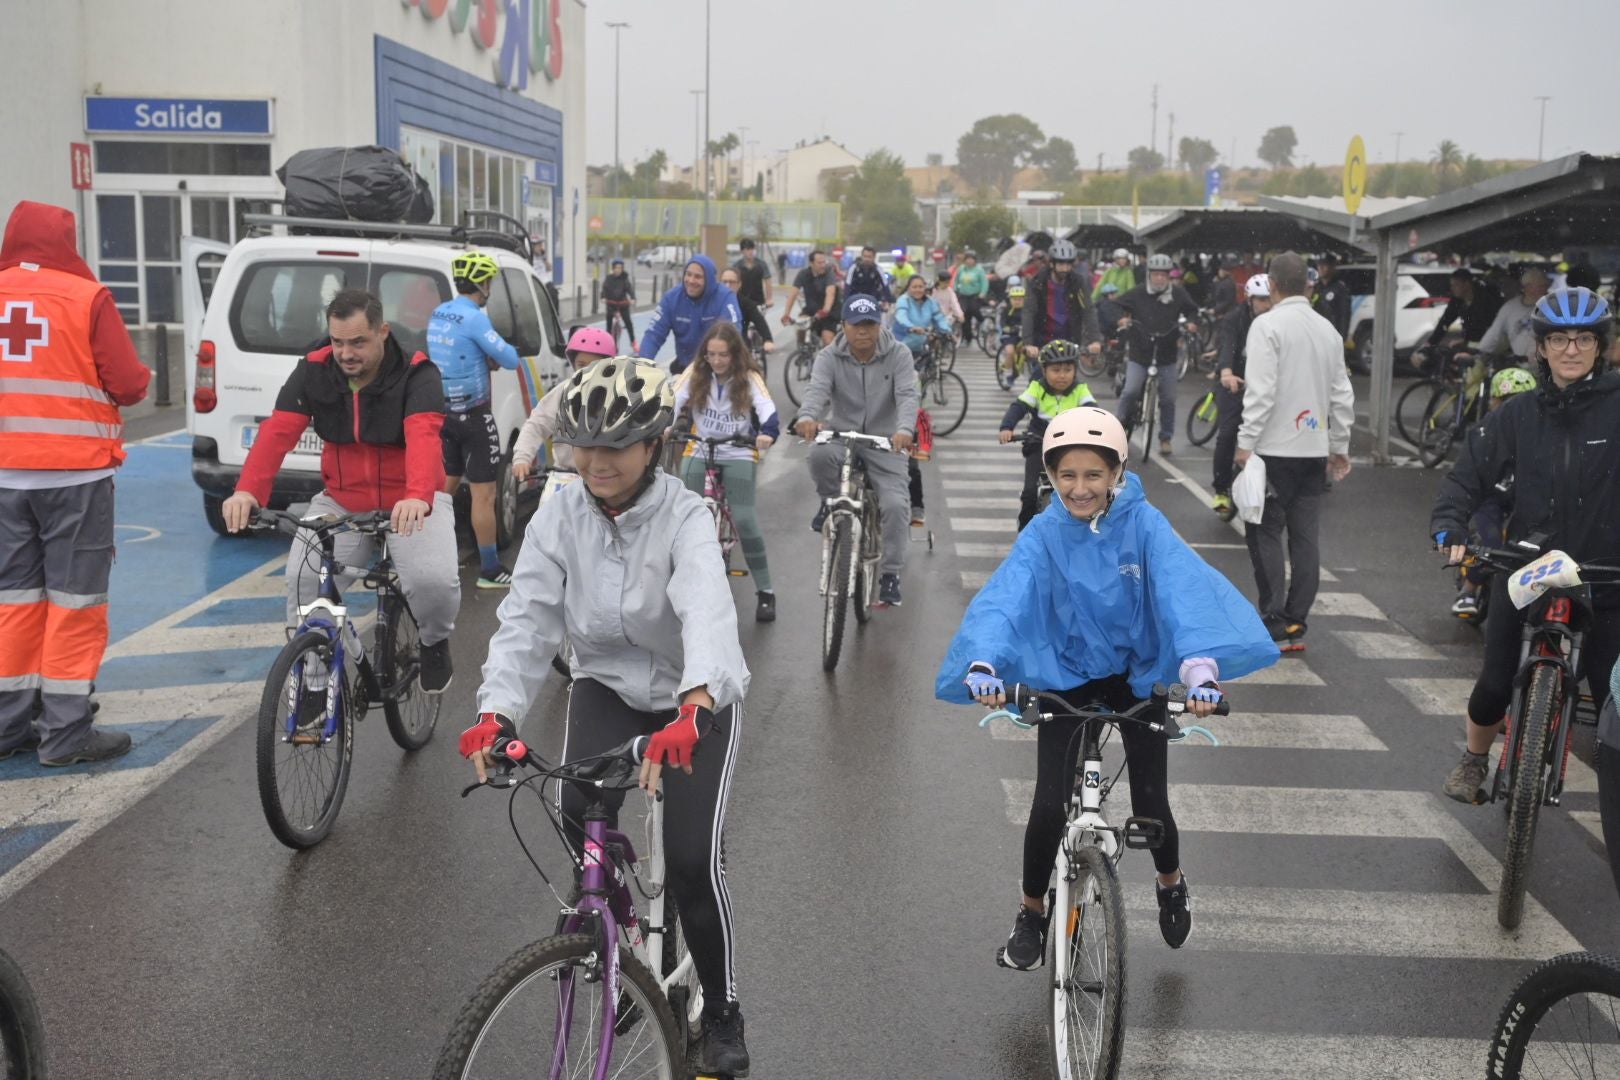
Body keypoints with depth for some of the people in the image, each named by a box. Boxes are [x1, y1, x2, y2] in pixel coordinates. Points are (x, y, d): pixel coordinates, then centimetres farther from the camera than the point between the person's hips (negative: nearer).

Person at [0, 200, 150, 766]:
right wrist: (140, 379, 11)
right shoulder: (87, 298, -10)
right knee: (74, 598, 2)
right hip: (75, 470, -4)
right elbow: (128, 384, -10)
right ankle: (66, 731, 4)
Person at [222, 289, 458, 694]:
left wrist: (417, 497, -56)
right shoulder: (312, 372, -7)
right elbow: (277, 432, -19)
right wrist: (248, 490, -38)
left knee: (434, 580, -27)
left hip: (411, 505, -3)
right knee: (303, 578, -20)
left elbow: (423, 438, -36)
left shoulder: (417, 375, -17)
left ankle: (435, 642, 9)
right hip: (341, 501, 3)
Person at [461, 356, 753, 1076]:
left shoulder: (684, 519, -24)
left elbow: (708, 615, -41)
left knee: (694, 859, -12)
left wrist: (692, 711, -60)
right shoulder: (558, 517, -12)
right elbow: (527, 617, -20)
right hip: (607, 684, 3)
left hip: (697, 698, -3)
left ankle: (722, 1015, 13)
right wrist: (496, 712, -37)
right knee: (579, 814, -22)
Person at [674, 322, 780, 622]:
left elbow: (767, 408, -24)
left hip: (738, 454, -2)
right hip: (699, 451, 2)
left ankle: (765, 592, -2)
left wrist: (767, 434, -45)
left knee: (744, 518, -14)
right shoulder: (695, 373, -5)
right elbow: (674, 399, -16)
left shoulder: (748, 377, -10)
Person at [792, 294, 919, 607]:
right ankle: (830, 500, -2)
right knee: (819, 454, -35)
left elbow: (907, 396, -21)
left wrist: (905, 429, -43)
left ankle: (890, 574, 1)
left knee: (896, 504, -18)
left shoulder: (898, 355, -7)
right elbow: (817, 389, -24)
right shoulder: (830, 357, -6)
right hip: (841, 437, 0)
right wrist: (807, 417, -48)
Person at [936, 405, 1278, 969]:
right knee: (1049, 807, -7)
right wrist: (983, 664, -51)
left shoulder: (1143, 524, -18)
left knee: (1151, 805, -1)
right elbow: (1005, 597, -31)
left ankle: (1171, 883, 34)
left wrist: (1201, 666, -50)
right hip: (1065, 678, 0)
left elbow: (1182, 589, -32)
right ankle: (1031, 913, 19)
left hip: (1138, 676, 0)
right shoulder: (1043, 534, -17)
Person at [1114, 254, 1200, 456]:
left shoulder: (1178, 293, -1)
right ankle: (1120, 423, 8)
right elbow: (1118, 307, 5)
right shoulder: (1138, 293, -5)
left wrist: (1191, 322, -6)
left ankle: (1166, 437, 21)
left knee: (1168, 399, 4)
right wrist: (1121, 319, -15)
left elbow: (1192, 310, 14)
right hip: (1139, 355, -2)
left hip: (1166, 356, 2)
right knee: (1131, 392, -17)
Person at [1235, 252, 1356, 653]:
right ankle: (1296, 624, 10)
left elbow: (1261, 390, -17)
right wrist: (1339, 446, 20)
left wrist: (1247, 442, -14)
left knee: (1265, 533, 0)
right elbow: (1342, 394, 13)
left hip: (1275, 448, -6)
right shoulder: (1328, 329, 10)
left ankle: (1274, 624, -3)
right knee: (1304, 537, 7)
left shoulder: (1267, 325, -9)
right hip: (1314, 449, 6)